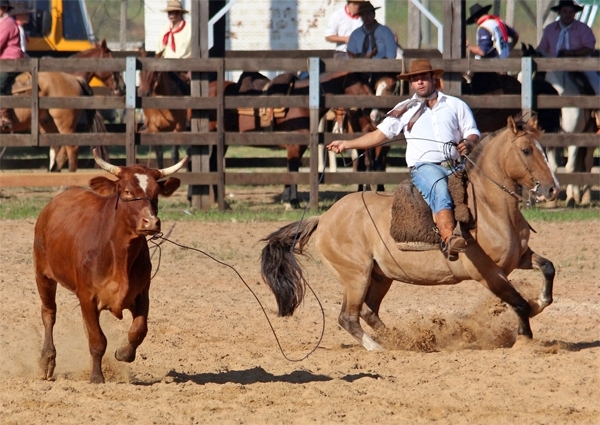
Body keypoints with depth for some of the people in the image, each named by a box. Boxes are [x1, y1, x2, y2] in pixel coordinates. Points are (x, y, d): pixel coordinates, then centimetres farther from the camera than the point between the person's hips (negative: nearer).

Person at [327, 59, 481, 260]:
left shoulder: (456, 105, 20)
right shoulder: (405, 110, 20)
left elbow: (473, 134, 16)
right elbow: (379, 135, 20)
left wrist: (468, 143, -8)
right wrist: (346, 144, 12)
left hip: (455, 167, 3)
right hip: (424, 166, -3)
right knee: (439, 189, -37)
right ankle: (448, 239, -57)